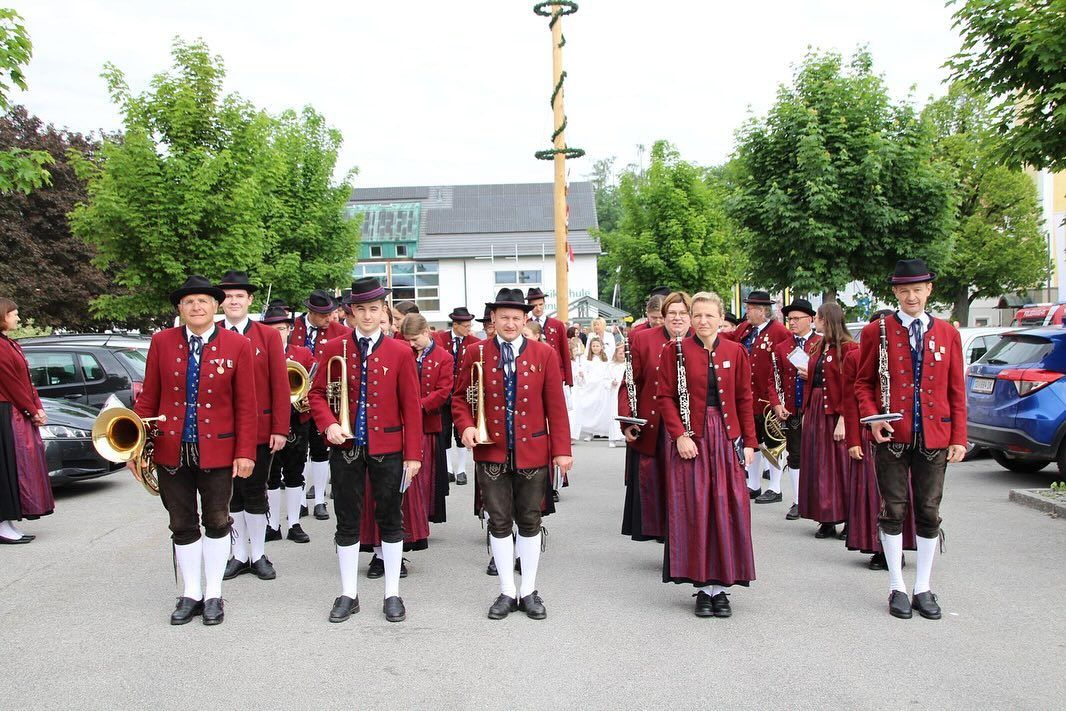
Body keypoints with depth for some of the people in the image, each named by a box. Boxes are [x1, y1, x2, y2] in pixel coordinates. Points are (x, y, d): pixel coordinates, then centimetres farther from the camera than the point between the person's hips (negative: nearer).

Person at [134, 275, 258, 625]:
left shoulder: (238, 345, -5)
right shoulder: (162, 342, 1)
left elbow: (246, 404, -5)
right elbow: (148, 397, 4)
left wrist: (245, 452, -9)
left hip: (217, 450, -2)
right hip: (171, 449, 2)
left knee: (217, 523, 10)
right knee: (182, 526, 12)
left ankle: (213, 594, 24)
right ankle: (191, 594, 27)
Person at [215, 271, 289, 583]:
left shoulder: (268, 336, 0)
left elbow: (280, 385, -3)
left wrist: (280, 429, -8)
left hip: (260, 429, -2)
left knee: (255, 492, 5)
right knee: (232, 493, 11)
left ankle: (258, 555, 20)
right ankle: (239, 555, 24)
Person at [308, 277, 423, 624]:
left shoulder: (400, 352, -2)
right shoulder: (335, 349, 2)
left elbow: (411, 406, -2)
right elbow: (317, 393, 5)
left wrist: (413, 454, -6)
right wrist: (328, 424, -14)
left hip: (387, 448, -1)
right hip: (346, 448, 1)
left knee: (390, 520, 8)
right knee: (347, 523, 9)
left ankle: (392, 594, 20)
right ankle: (348, 594, 23)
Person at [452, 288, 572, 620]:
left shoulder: (545, 354, 0)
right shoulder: (476, 354, 1)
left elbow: (555, 406, -1)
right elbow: (460, 398, 7)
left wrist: (561, 449, -5)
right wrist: (466, 426, -12)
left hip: (532, 452, 0)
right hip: (491, 452, 0)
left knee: (529, 521, 9)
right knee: (499, 522, 6)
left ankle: (529, 591, 22)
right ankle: (507, 592, 19)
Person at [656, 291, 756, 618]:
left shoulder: (735, 352, 7)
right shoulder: (675, 351, 0)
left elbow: (744, 399, 8)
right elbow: (665, 396, -2)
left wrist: (749, 441, 3)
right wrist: (680, 435, -12)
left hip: (726, 438, 2)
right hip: (690, 438, -2)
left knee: (727, 511, 2)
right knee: (694, 511, 0)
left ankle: (721, 586, 14)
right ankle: (703, 587, 11)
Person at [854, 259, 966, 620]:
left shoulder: (947, 333, 8)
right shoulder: (876, 332, 1)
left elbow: (956, 389, 8)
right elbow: (863, 382, 5)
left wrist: (959, 438, 3)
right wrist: (872, 417, -11)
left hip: (934, 437, 2)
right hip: (892, 436, -2)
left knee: (929, 513, 7)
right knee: (894, 511, 4)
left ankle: (923, 588, 20)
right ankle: (897, 588, 15)